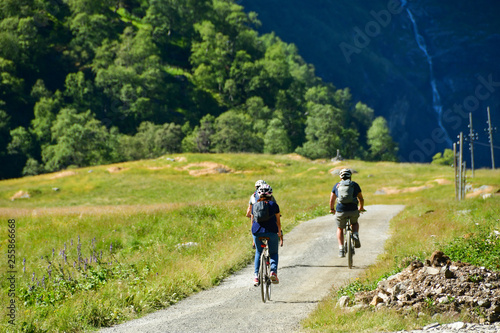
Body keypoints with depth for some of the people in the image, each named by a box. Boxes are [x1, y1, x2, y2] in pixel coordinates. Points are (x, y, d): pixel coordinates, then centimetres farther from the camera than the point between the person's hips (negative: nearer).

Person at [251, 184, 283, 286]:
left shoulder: (255, 205, 13)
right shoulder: (273, 205, 6)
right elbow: (278, 221, 12)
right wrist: (279, 233, 26)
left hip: (257, 232, 2)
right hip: (271, 232, -2)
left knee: (258, 252, 24)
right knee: (274, 253, 17)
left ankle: (256, 275, 11)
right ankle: (273, 271, -9)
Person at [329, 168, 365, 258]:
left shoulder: (337, 185, 14)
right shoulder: (355, 185, 13)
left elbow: (332, 200, 23)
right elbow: (361, 199, 22)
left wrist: (332, 209, 41)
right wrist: (361, 208, 41)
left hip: (340, 211, 0)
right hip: (353, 211, 0)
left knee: (340, 229, 24)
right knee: (355, 223, 32)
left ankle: (341, 249, 13)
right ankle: (355, 235, 4)